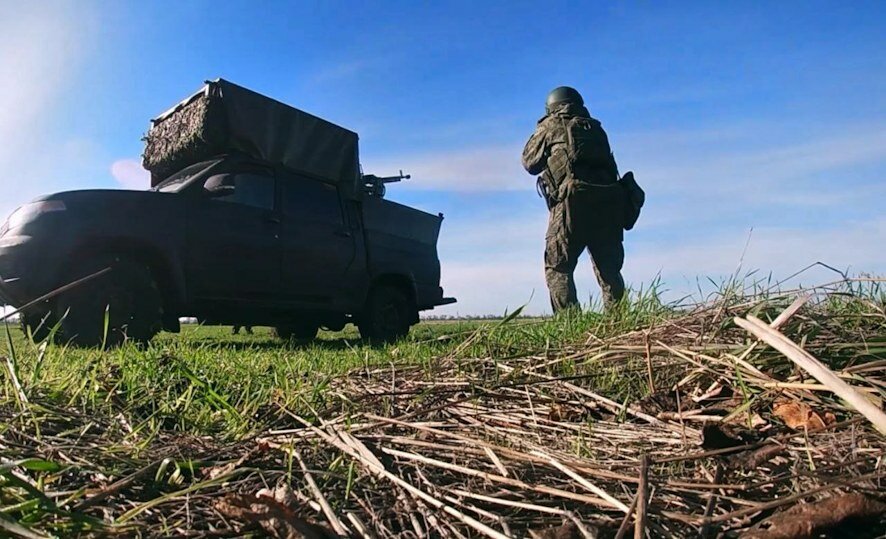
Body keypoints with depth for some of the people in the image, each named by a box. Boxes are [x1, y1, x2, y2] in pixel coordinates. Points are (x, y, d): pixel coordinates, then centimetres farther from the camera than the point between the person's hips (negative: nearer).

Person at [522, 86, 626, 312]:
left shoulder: (550, 125, 11)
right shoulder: (595, 127, 23)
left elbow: (530, 162, 16)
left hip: (573, 202, -5)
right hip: (608, 201, 5)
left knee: (557, 268, 2)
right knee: (609, 270, 12)